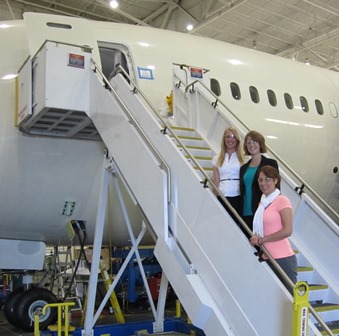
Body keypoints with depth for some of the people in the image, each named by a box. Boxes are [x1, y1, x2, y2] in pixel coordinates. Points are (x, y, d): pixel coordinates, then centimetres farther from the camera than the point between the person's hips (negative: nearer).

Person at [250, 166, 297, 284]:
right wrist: (254, 239, 2)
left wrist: (261, 239, -11)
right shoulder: (262, 203, 14)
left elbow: (287, 230, -15)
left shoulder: (282, 200, -7)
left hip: (283, 259, -7)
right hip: (266, 259, 7)